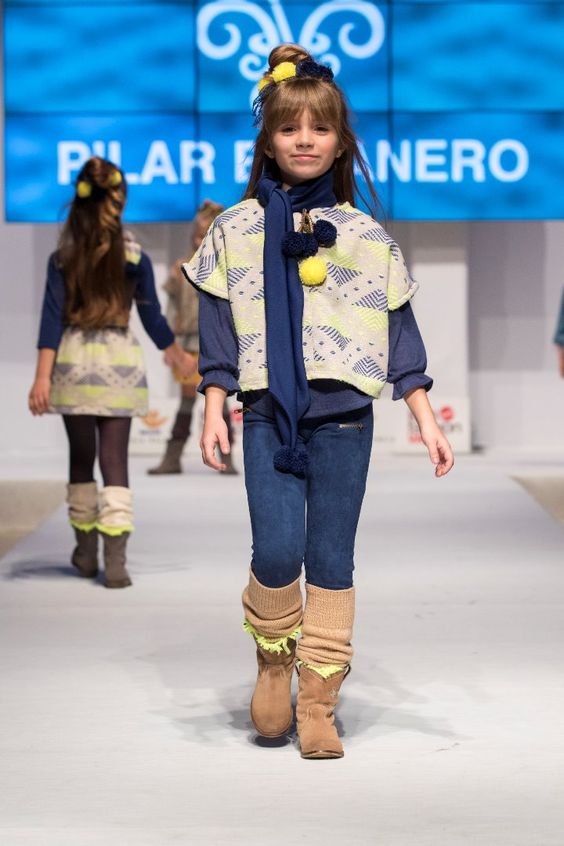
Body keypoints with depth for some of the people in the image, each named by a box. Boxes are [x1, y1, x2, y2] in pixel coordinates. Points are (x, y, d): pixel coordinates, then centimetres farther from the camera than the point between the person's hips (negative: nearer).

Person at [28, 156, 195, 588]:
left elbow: (52, 319, -8)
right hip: (120, 364, -1)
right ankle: (115, 560, -12)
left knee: (81, 456, 16)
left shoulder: (62, 260, -2)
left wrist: (43, 377, -11)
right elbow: (152, 318, 4)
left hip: (74, 362, 1)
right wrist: (179, 357, 21)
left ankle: (87, 551, 25)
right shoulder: (135, 258, -2)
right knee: (115, 460, -2)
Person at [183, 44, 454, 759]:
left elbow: (400, 333, 8)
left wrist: (427, 421, 3)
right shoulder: (235, 231, 7)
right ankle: (274, 660, 15)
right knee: (276, 552, -13)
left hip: (344, 419, 1)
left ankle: (318, 706, 11)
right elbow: (218, 328, 6)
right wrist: (214, 410, -3)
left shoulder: (366, 238, 8)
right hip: (268, 417, -1)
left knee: (331, 563, 2)